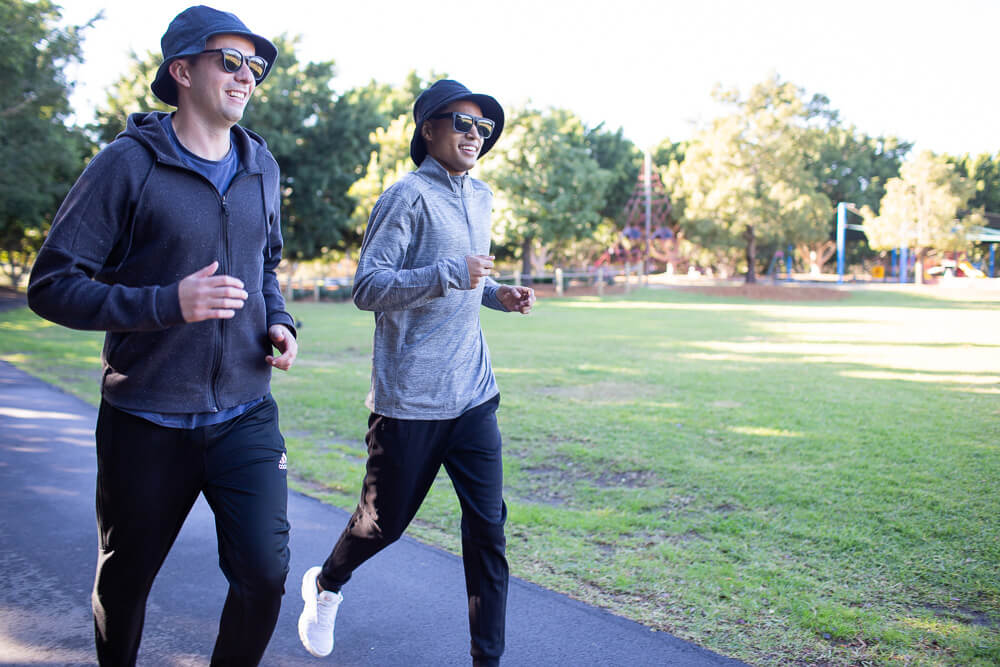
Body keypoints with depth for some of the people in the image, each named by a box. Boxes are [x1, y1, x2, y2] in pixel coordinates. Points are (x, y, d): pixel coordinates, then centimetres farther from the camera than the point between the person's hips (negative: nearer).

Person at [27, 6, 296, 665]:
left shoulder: (261, 167, 7)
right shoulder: (128, 164, -10)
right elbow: (52, 285, -11)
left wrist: (278, 321, 2)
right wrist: (167, 303, -23)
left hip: (245, 413, 3)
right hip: (146, 421, -3)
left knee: (264, 574, -6)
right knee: (125, 580, 16)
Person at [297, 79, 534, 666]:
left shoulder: (480, 198, 16)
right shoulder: (409, 196, -9)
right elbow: (367, 287, -16)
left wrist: (499, 294, 9)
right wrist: (450, 274, -27)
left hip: (473, 395, 6)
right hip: (410, 398, -6)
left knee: (488, 528, 1)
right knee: (385, 523, 10)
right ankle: (325, 586, 41)